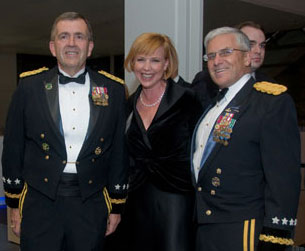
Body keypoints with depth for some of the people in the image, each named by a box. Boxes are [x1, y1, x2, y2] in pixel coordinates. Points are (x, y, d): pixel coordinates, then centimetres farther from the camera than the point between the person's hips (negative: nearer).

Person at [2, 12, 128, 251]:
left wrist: (117, 205, 8)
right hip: (40, 202, 0)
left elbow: (119, 151, 6)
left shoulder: (113, 89, 2)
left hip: (91, 204, 1)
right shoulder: (30, 86, 1)